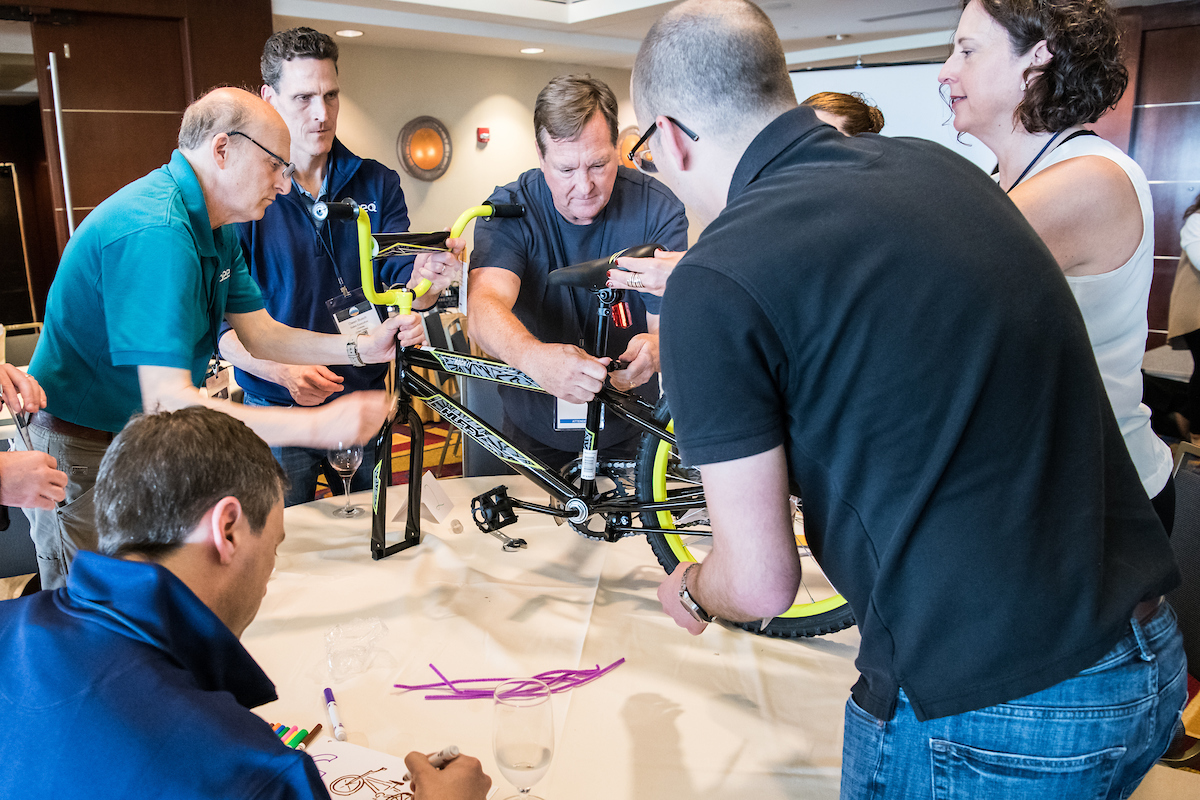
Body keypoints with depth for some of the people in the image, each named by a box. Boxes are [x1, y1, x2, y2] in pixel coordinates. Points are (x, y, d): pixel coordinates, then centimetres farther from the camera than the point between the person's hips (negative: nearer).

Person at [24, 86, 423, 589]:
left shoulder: (215, 230, 4)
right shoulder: (155, 232, -30)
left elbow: (259, 333, 4)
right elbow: (168, 404, -37)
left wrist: (362, 348, -11)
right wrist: (319, 426, -41)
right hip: (84, 454, -9)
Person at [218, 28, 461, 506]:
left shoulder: (377, 184, 1)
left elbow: (399, 279, -8)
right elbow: (225, 327, -11)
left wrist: (423, 283, -32)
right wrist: (283, 372, -29)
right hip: (278, 412, -2)